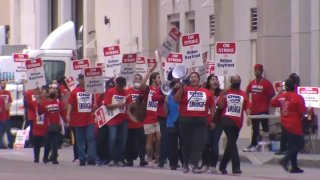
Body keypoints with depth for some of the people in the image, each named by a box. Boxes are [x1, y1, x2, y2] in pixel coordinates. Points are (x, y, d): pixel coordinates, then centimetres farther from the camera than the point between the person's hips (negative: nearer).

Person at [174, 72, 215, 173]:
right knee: (186, 143, 7)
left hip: (201, 121, 1)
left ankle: (195, 165, -3)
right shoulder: (185, 89, 2)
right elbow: (176, 100, -10)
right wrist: (182, 88, -19)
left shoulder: (206, 92, 8)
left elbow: (212, 106, 14)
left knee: (198, 143, -4)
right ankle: (185, 164, 20)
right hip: (186, 120, -1)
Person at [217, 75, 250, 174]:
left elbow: (246, 107, 6)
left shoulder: (243, 94, 9)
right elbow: (220, 106, -1)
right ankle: (236, 167, -17)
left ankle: (222, 166, 24)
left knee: (230, 143, 11)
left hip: (238, 122, 4)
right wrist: (223, 97, -18)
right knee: (232, 143, -13)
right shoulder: (226, 92, 1)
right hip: (227, 120, -4)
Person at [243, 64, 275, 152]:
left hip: (264, 111, -6)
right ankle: (253, 145, 17)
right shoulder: (252, 83, 8)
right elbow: (247, 93, 20)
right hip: (254, 110, 6)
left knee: (265, 127, -3)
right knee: (255, 128, 12)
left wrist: (267, 104, -6)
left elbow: (272, 95, -7)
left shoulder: (266, 83, -8)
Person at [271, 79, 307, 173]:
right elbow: (303, 112, -20)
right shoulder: (298, 98, -18)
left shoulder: (281, 96, -1)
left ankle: (294, 167, 15)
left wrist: (278, 93, 22)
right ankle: (285, 160, -14)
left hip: (285, 125, 7)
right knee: (300, 144, 3)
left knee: (292, 145, 14)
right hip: (295, 125, -7)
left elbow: (272, 103, 14)